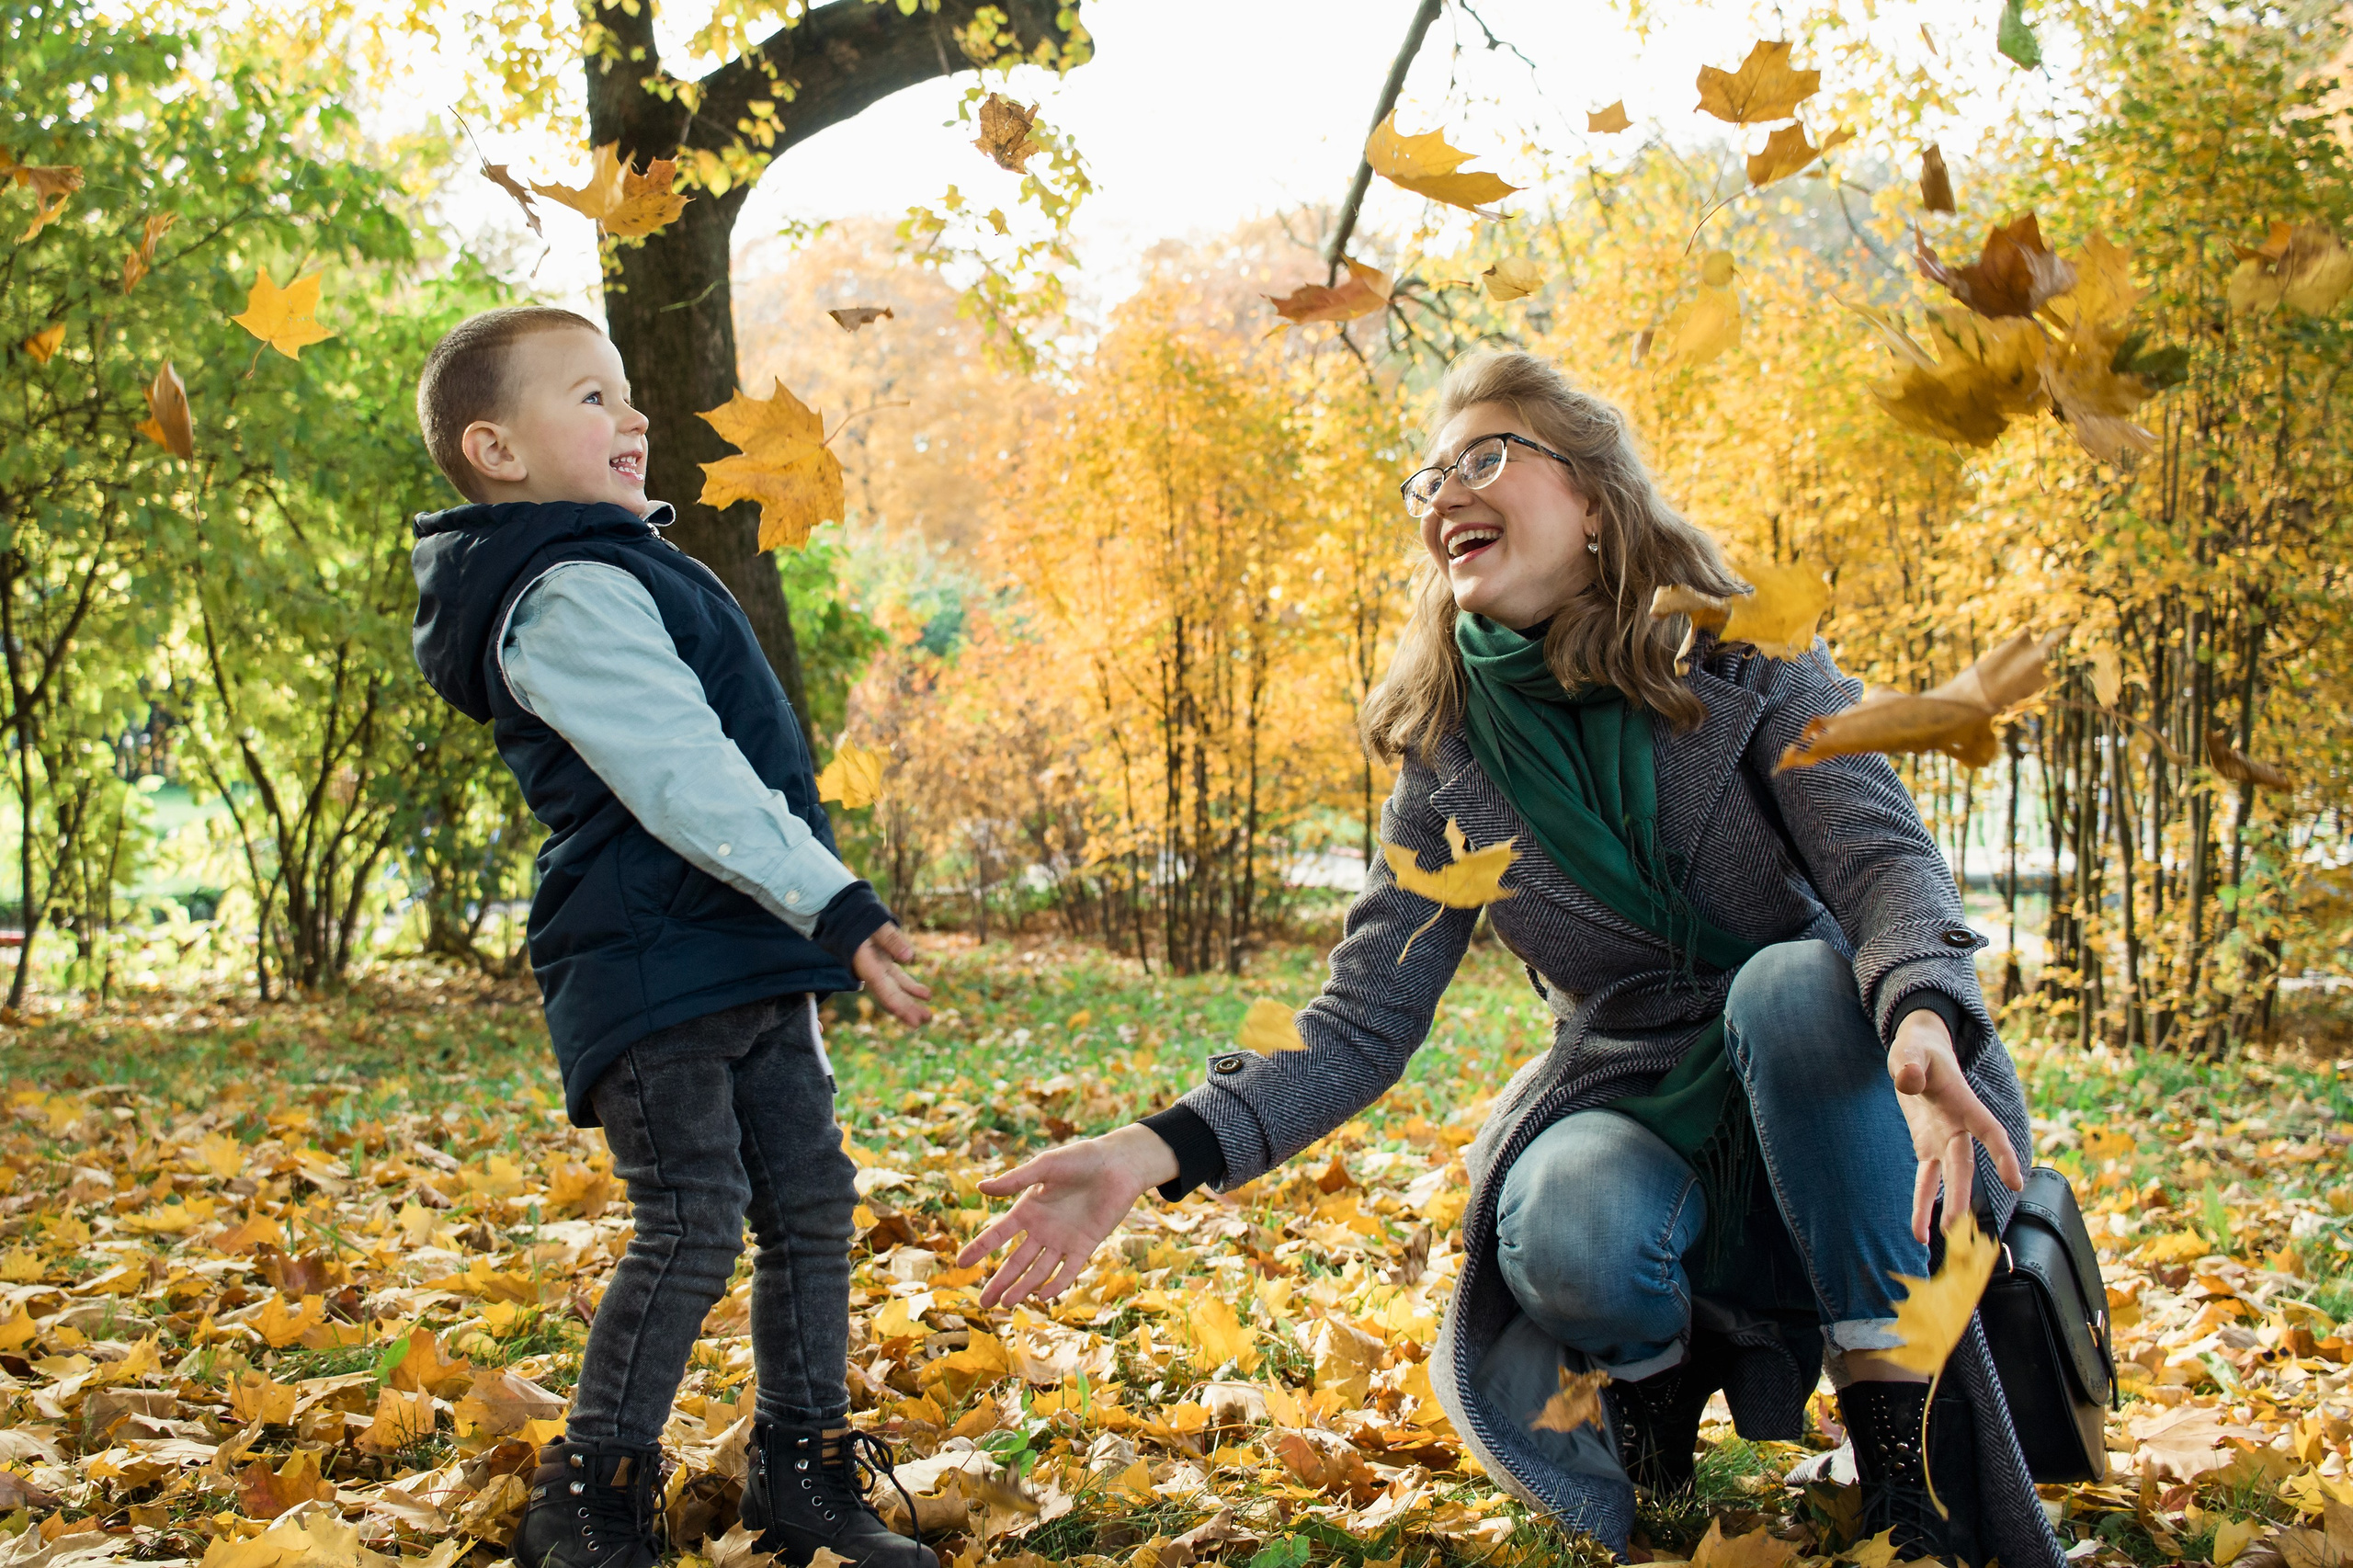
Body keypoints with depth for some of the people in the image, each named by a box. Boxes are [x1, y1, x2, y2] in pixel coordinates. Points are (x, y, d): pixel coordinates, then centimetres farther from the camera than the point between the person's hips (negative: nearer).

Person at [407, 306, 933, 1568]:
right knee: (693, 1225, -10)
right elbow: (685, 777, -24)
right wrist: (835, 906, -27)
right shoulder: (566, 597, -15)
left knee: (810, 1205, 9)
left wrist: (816, 923, 26)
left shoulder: (622, 572, 20)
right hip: (651, 970, -10)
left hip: (746, 966, 10)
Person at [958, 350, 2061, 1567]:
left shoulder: (1747, 669, -7)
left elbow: (1886, 858, -21)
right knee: (1565, 1237, -34)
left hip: (1837, 1113, -1)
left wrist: (1923, 1024, -45)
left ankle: (1894, 1412, -22)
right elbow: (1362, 1024, -5)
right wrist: (1159, 1148, -21)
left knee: (1796, 980, -34)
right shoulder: (1448, 761, 0)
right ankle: (1661, 1363, 3)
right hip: (1632, 1118, 1)